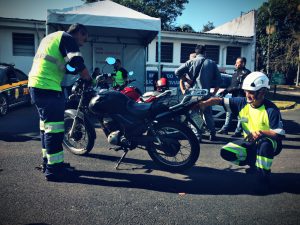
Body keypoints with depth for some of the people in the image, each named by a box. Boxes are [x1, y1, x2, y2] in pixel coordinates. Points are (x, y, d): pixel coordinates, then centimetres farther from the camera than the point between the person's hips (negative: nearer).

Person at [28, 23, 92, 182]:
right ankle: (54, 168, -3)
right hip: (48, 87, -10)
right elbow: (77, 63, -17)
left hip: (35, 83, 10)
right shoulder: (67, 38, -3)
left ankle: (48, 161, 25)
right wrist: (89, 80, -3)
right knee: (55, 127, -7)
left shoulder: (50, 37, 26)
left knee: (46, 124, 15)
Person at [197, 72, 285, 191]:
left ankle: (264, 175, -14)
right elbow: (219, 100, -15)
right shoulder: (242, 103, -10)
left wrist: (261, 132, -36)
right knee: (226, 152, -16)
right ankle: (254, 164, 10)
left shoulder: (271, 110, -21)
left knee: (265, 143, -41)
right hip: (249, 142, 5)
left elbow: (280, 134, -22)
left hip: (268, 143, -4)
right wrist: (204, 103, -32)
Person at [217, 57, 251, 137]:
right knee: (229, 111, 11)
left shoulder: (246, 73, -8)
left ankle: (238, 131, 2)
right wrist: (226, 90, 9)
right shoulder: (236, 72, 19)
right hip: (234, 95, 9)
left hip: (241, 96, -9)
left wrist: (234, 89, -20)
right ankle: (225, 129, 19)